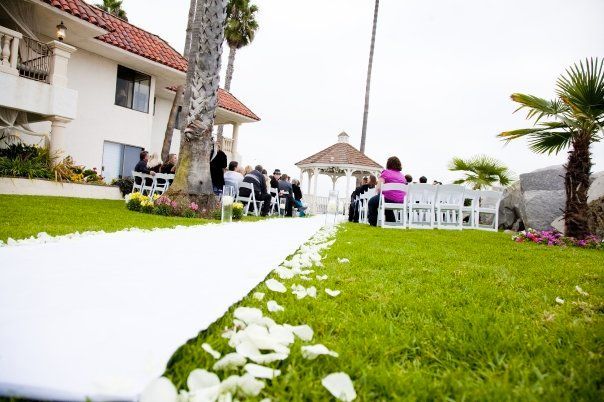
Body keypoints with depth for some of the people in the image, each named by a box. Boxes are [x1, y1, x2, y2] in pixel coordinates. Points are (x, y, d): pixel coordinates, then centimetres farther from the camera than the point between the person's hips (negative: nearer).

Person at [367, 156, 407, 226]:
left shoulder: (386, 172, -4)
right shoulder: (402, 175, 13)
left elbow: (378, 188, -13)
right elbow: (405, 191, 13)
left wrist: (379, 194, 8)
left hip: (389, 199, -6)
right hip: (401, 202, 6)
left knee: (372, 201, 22)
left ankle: (373, 222, 24)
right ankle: (391, 221, 38)